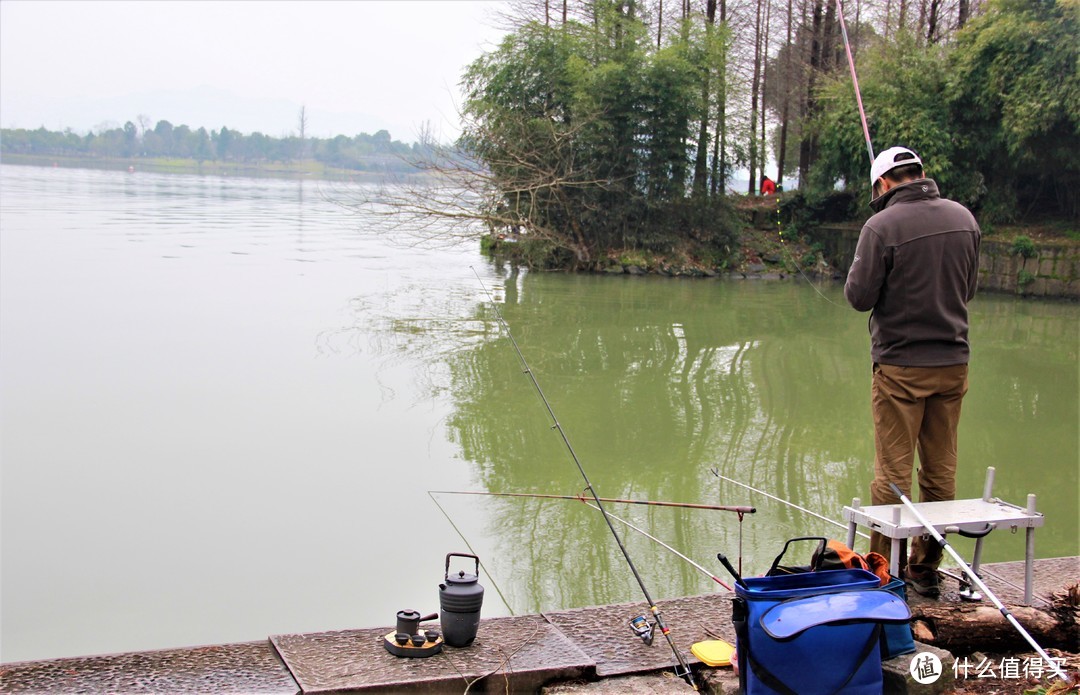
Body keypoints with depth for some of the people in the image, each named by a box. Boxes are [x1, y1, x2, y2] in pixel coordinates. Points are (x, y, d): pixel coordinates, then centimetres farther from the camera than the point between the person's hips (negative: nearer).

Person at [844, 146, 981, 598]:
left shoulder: (882, 226, -14)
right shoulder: (964, 218, 5)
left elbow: (859, 297, -11)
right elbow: (968, 289, 14)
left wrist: (860, 270, 6)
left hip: (901, 366, -5)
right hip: (953, 363, 5)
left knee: (893, 473, 2)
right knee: (941, 471, 12)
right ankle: (925, 569, 22)